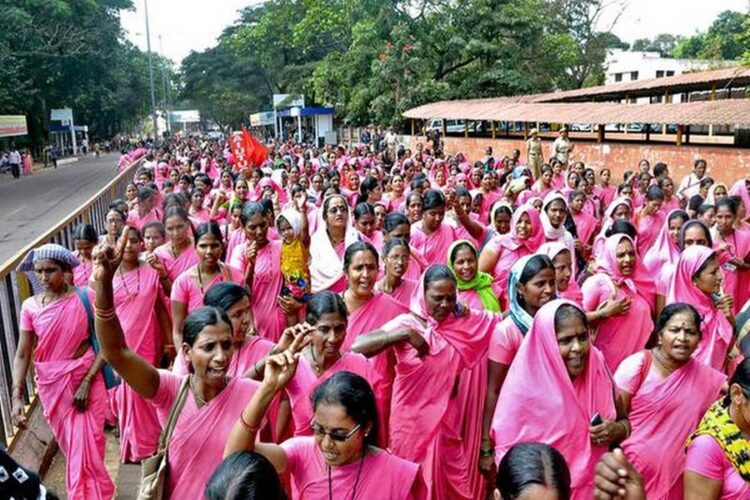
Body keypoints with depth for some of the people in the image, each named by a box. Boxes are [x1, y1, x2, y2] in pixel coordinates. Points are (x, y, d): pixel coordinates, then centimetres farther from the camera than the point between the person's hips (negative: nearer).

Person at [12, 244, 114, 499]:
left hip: (85, 380, -3)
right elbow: (22, 355, -1)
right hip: (50, 385, 4)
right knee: (70, 446, 17)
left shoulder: (85, 297, -12)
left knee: (86, 448, -1)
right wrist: (17, 397, -10)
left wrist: (86, 383, -15)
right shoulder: (30, 307, -4)